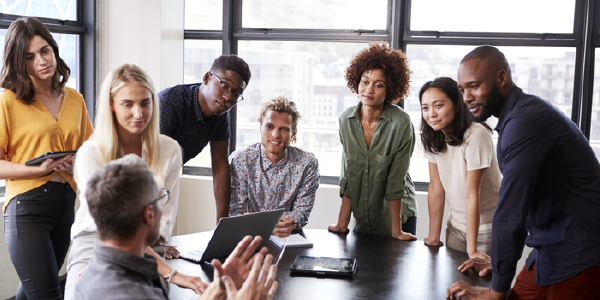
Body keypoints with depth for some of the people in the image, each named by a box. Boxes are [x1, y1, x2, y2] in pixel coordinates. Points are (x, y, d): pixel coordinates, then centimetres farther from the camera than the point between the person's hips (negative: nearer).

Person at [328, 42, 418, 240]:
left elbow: (396, 180, -15)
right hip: (362, 219, 3)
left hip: (398, 216, -3)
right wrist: (342, 223, -6)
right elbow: (348, 176, -3)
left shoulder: (401, 123, -17)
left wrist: (396, 229, -14)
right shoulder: (346, 120, -6)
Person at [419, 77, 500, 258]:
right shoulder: (433, 138, -3)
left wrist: (472, 249, -22)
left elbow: (472, 194, -24)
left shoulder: (476, 135, -23)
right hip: (457, 226, 6)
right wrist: (433, 237, -1)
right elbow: (436, 188, -1)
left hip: (488, 228, -5)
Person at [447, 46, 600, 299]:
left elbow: (511, 211, -24)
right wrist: (499, 261, 18)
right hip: (550, 252, 9)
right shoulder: (521, 113, 12)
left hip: (578, 259, -9)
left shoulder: (525, 120, -22)